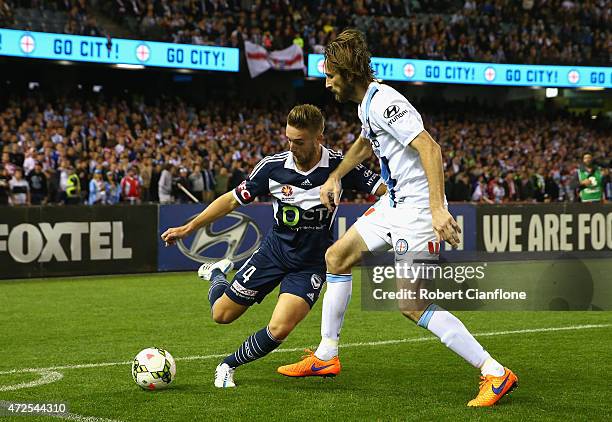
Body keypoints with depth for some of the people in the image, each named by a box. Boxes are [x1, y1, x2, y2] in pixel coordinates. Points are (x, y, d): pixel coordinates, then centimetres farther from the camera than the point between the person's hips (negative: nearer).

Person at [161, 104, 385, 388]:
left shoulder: (339, 166, -18)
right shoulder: (274, 166, -13)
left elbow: (385, 190, -13)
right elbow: (233, 199, -1)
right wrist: (189, 227, -2)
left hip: (311, 263, -2)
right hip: (275, 250, 2)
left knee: (279, 329, -22)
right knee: (222, 314, 9)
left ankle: (229, 365, 5)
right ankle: (217, 274, 44)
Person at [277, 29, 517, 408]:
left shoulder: (384, 101, -19)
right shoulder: (366, 102, 13)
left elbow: (429, 147, -28)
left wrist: (437, 207, -34)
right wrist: (335, 177, 26)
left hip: (417, 209, -10)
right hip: (393, 203, 11)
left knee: (413, 304, -14)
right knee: (337, 258, 17)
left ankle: (496, 375, -10)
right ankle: (326, 356, 27)